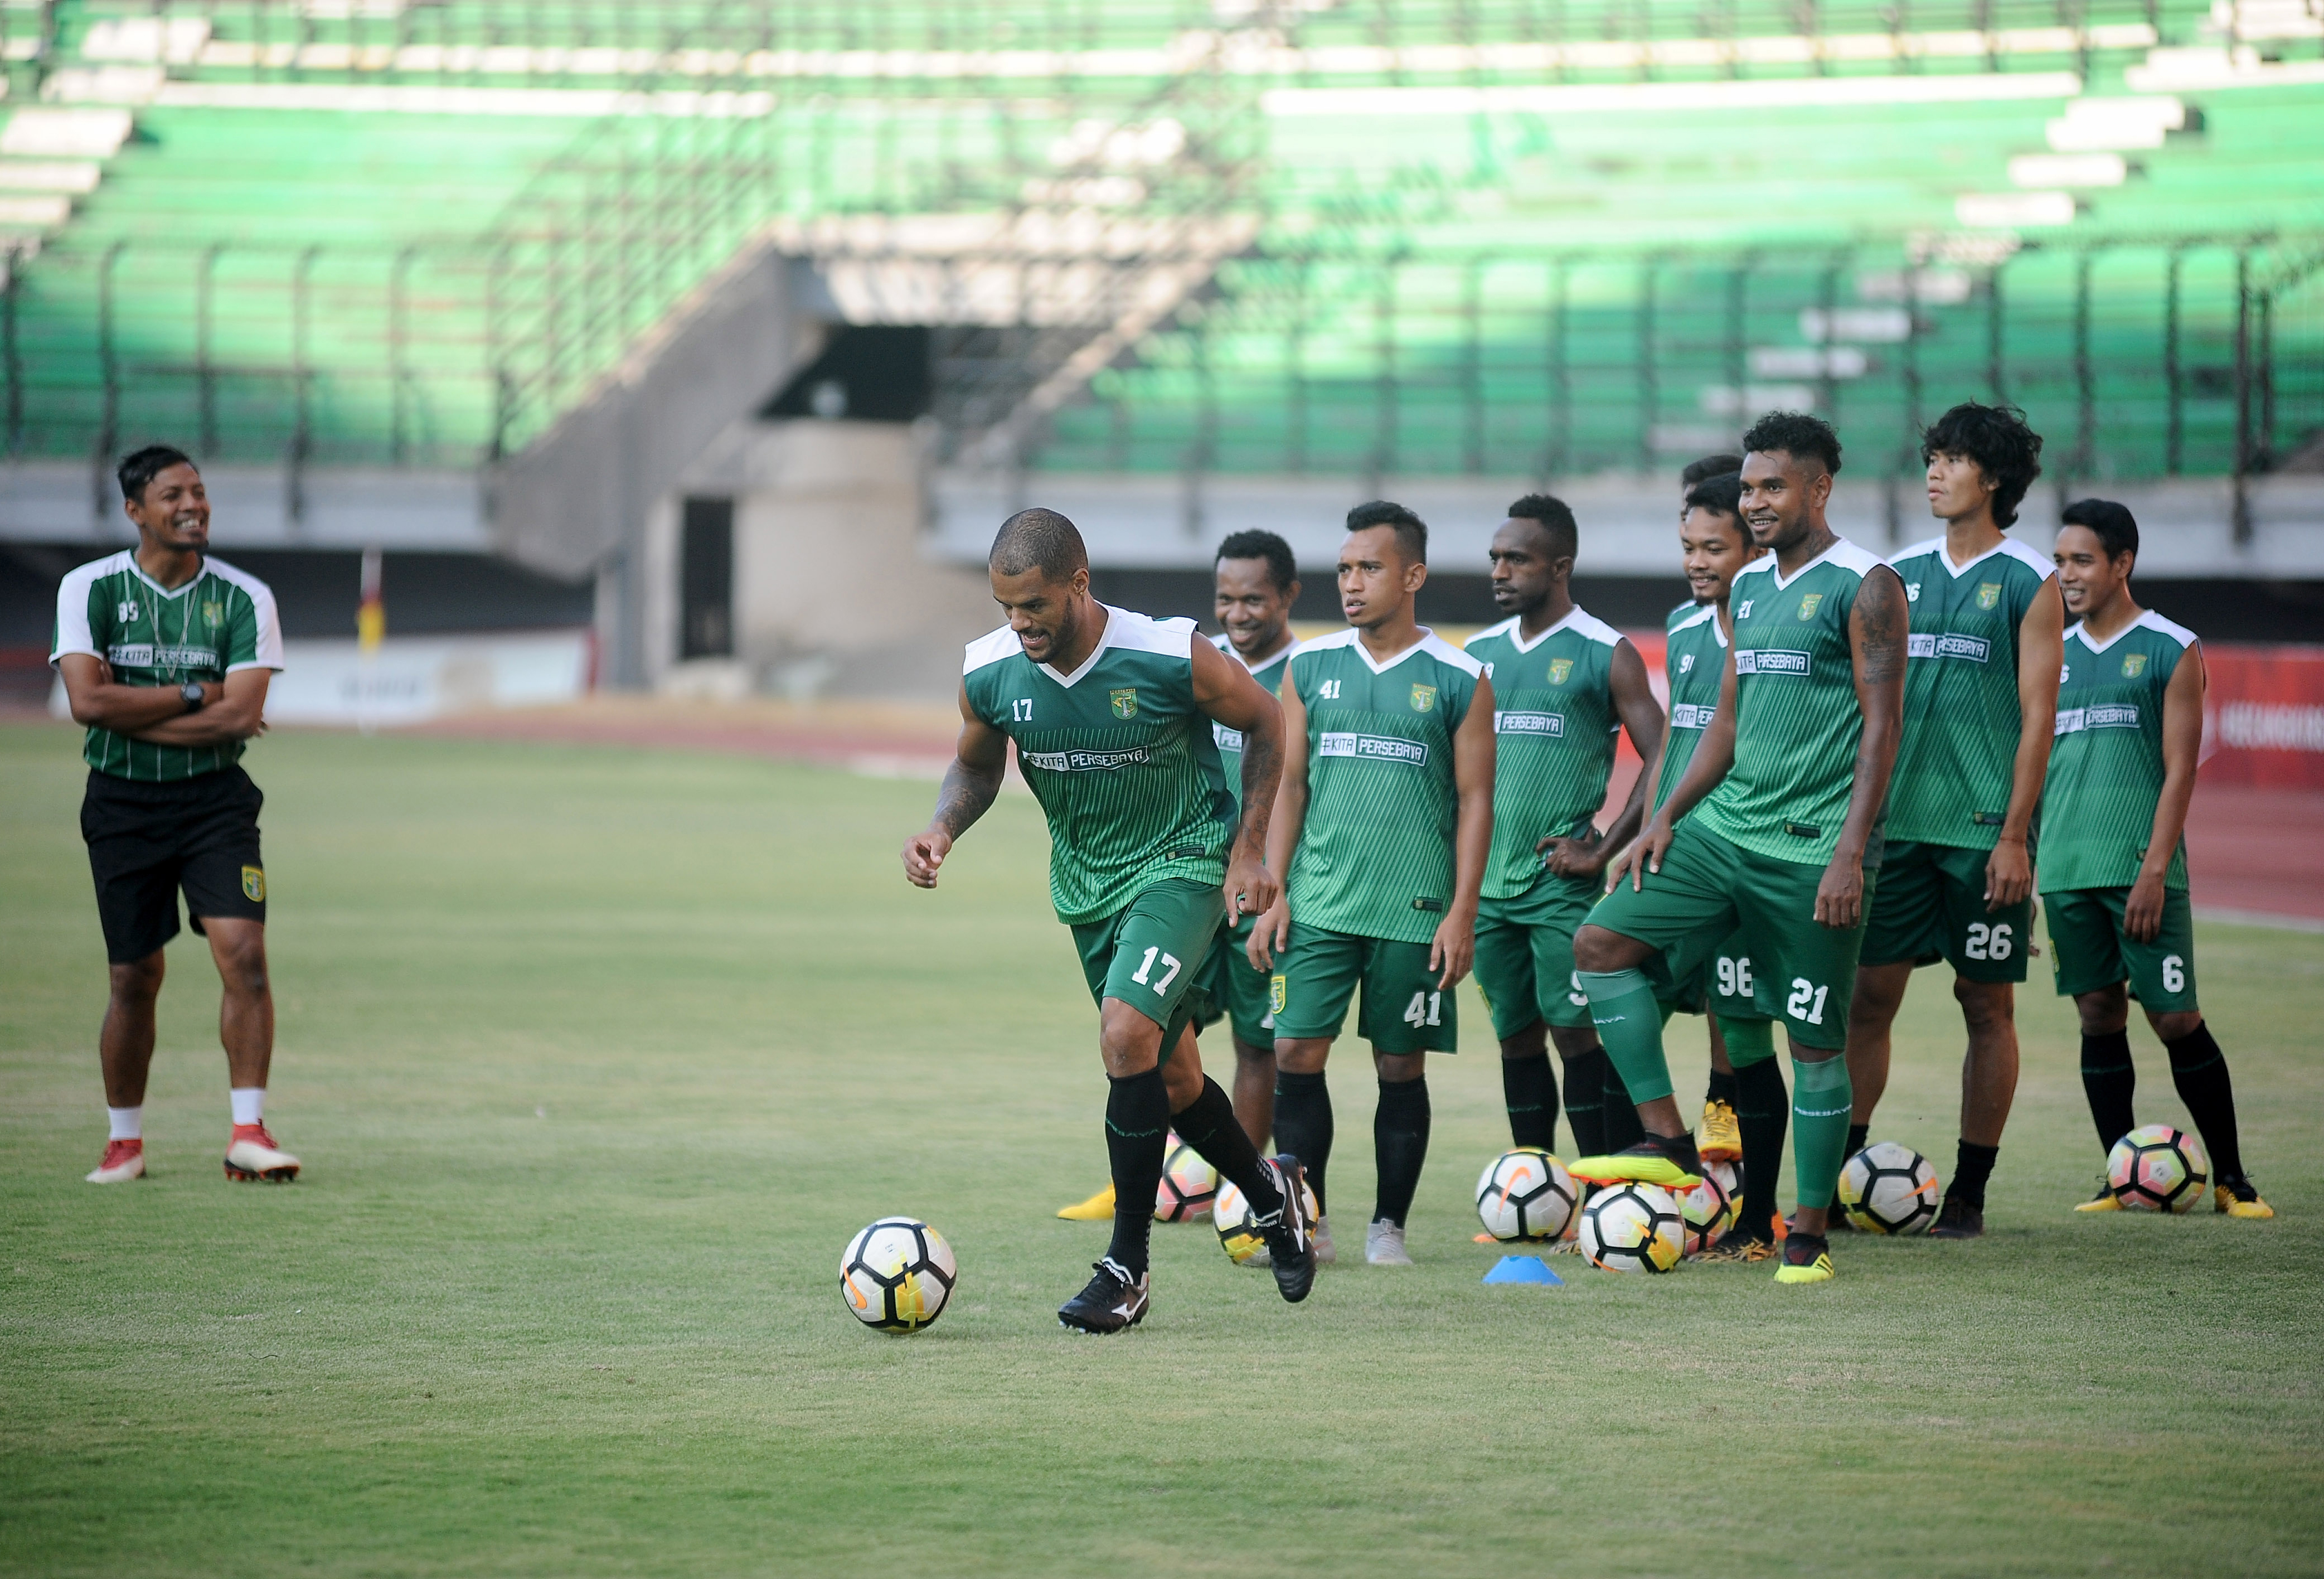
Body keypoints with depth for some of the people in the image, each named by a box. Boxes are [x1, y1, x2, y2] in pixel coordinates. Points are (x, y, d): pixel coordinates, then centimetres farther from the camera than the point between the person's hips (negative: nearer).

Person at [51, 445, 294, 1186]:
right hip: (123, 805, 0)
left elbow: (242, 716, -12)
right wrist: (195, 696, -12)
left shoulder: (245, 597, -1)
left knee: (244, 952, -15)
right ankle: (124, 1141, 20)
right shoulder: (90, 589, -2)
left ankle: (248, 1134, -12)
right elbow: (87, 700, -14)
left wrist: (131, 715, -13)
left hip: (216, 799, 0)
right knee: (135, 978, 4)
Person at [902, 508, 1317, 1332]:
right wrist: (944, 827, -14)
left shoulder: (1171, 658, -25)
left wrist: (1249, 849, -7)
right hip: (1087, 882, 5)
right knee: (1168, 1076, 15)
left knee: (1127, 1034, -24)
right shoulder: (989, 671, -14)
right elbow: (976, 766, 7)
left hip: (1183, 863, -5)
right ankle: (1270, 1195, 44)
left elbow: (1263, 720, -6)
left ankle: (1127, 1269, -13)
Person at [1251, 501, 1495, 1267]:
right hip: (1317, 902, 2)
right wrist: (1273, 893, 1)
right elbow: (1289, 784, 9)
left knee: (1402, 1066, 4)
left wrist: (1462, 913, -6)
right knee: (1295, 1054, -6)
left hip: (1414, 910, -2)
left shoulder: (1459, 680, 1)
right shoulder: (1310, 666, 8)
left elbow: (1475, 800, 1)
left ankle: (1389, 1227, 14)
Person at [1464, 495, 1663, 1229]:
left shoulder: (1606, 655, -3)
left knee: (1575, 1031, -10)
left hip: (1561, 882, -5)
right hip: (1486, 881, 5)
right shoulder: (1480, 652, 13)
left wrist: (1602, 852, -10)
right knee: (1516, 1035, 8)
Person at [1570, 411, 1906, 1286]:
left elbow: (1882, 727, -12)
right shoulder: (1750, 587, 15)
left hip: (1812, 849, -7)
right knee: (1601, 942, -6)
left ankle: (1810, 1235, 8)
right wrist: (1665, 817, 10)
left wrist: (1850, 852, -20)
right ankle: (1669, 1143, -3)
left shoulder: (1864, 587, -8)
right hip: (1724, 826, 7)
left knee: (1815, 1041, -2)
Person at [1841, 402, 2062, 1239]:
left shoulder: (2030, 582, -2)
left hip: (1984, 827, -4)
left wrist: (2015, 836, -12)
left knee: (1987, 1003, 2)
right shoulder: (1900, 573, 11)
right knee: (1869, 994, 0)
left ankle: (1969, 1192, 8)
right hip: (1895, 821, 4)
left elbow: (2036, 716, -6)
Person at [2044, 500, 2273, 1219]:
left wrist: (2154, 870, -14)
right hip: (2066, 868, 5)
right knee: (2099, 1016, 5)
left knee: (2176, 1020, -5)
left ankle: (2230, 1179, 4)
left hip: (2139, 870, -5)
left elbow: (2180, 769, -6)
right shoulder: (2055, 653, 14)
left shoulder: (2171, 650, -1)